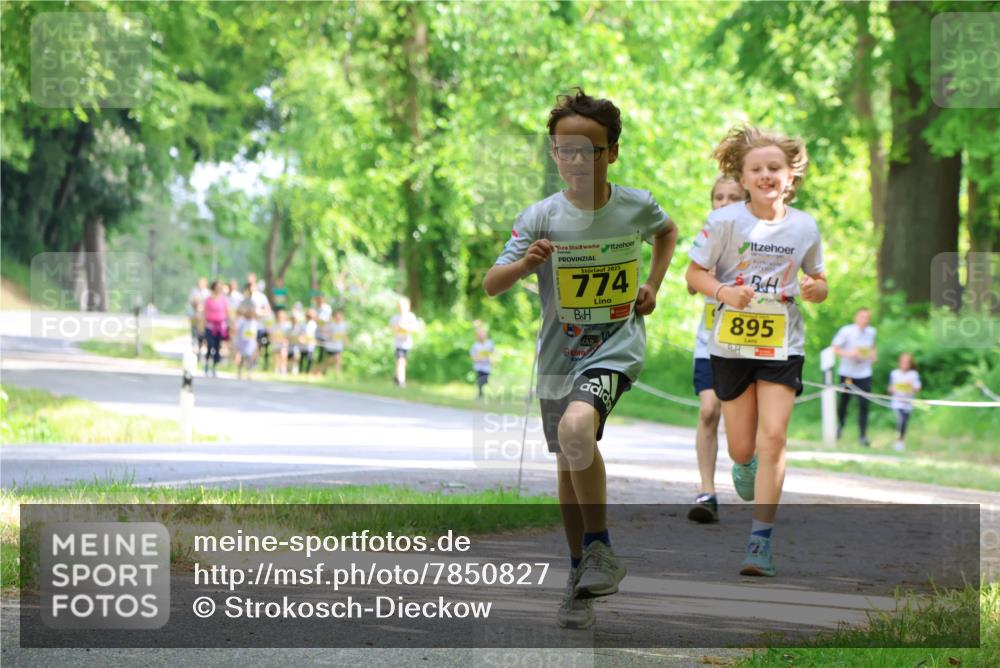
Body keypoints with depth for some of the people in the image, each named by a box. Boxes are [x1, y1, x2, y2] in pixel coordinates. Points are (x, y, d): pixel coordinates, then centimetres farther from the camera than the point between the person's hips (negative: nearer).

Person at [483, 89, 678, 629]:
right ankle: (581, 575, 30)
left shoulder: (637, 205, -7)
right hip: (559, 356, 3)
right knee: (569, 467, 12)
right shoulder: (541, 218, -11)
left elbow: (668, 230, 18)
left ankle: (600, 548, -14)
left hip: (616, 347, -2)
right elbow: (491, 286, -15)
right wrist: (523, 263, -35)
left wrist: (653, 285, 5)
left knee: (576, 428, -30)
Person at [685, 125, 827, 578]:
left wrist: (817, 289, -11)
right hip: (731, 344, 0)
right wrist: (724, 292, -20)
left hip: (782, 345, 0)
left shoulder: (804, 227, -1)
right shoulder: (725, 222, -8)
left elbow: (818, 282, 12)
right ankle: (745, 466, 49)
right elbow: (694, 273, -1)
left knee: (772, 439, -13)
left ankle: (760, 540, -8)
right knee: (742, 448, 8)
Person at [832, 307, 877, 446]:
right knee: (842, 402, 9)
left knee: (864, 405, -7)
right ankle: (840, 424, 40)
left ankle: (862, 436, -1)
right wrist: (849, 353, -24)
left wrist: (873, 354, 0)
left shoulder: (871, 332, 2)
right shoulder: (846, 331, -11)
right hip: (847, 373, -2)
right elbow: (835, 348, -8)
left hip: (864, 374, 2)